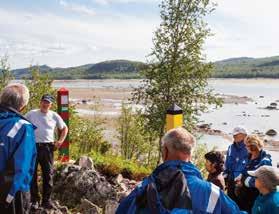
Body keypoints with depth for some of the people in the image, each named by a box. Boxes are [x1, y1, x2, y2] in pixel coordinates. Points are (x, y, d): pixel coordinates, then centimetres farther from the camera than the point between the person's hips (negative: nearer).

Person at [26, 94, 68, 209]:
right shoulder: (31, 113, 4)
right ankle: (34, 200, 15)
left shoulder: (54, 115, 6)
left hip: (47, 147, 1)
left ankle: (46, 200, 16)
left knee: (48, 174, 5)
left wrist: (60, 140, 4)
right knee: (32, 174, 4)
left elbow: (64, 128, 16)